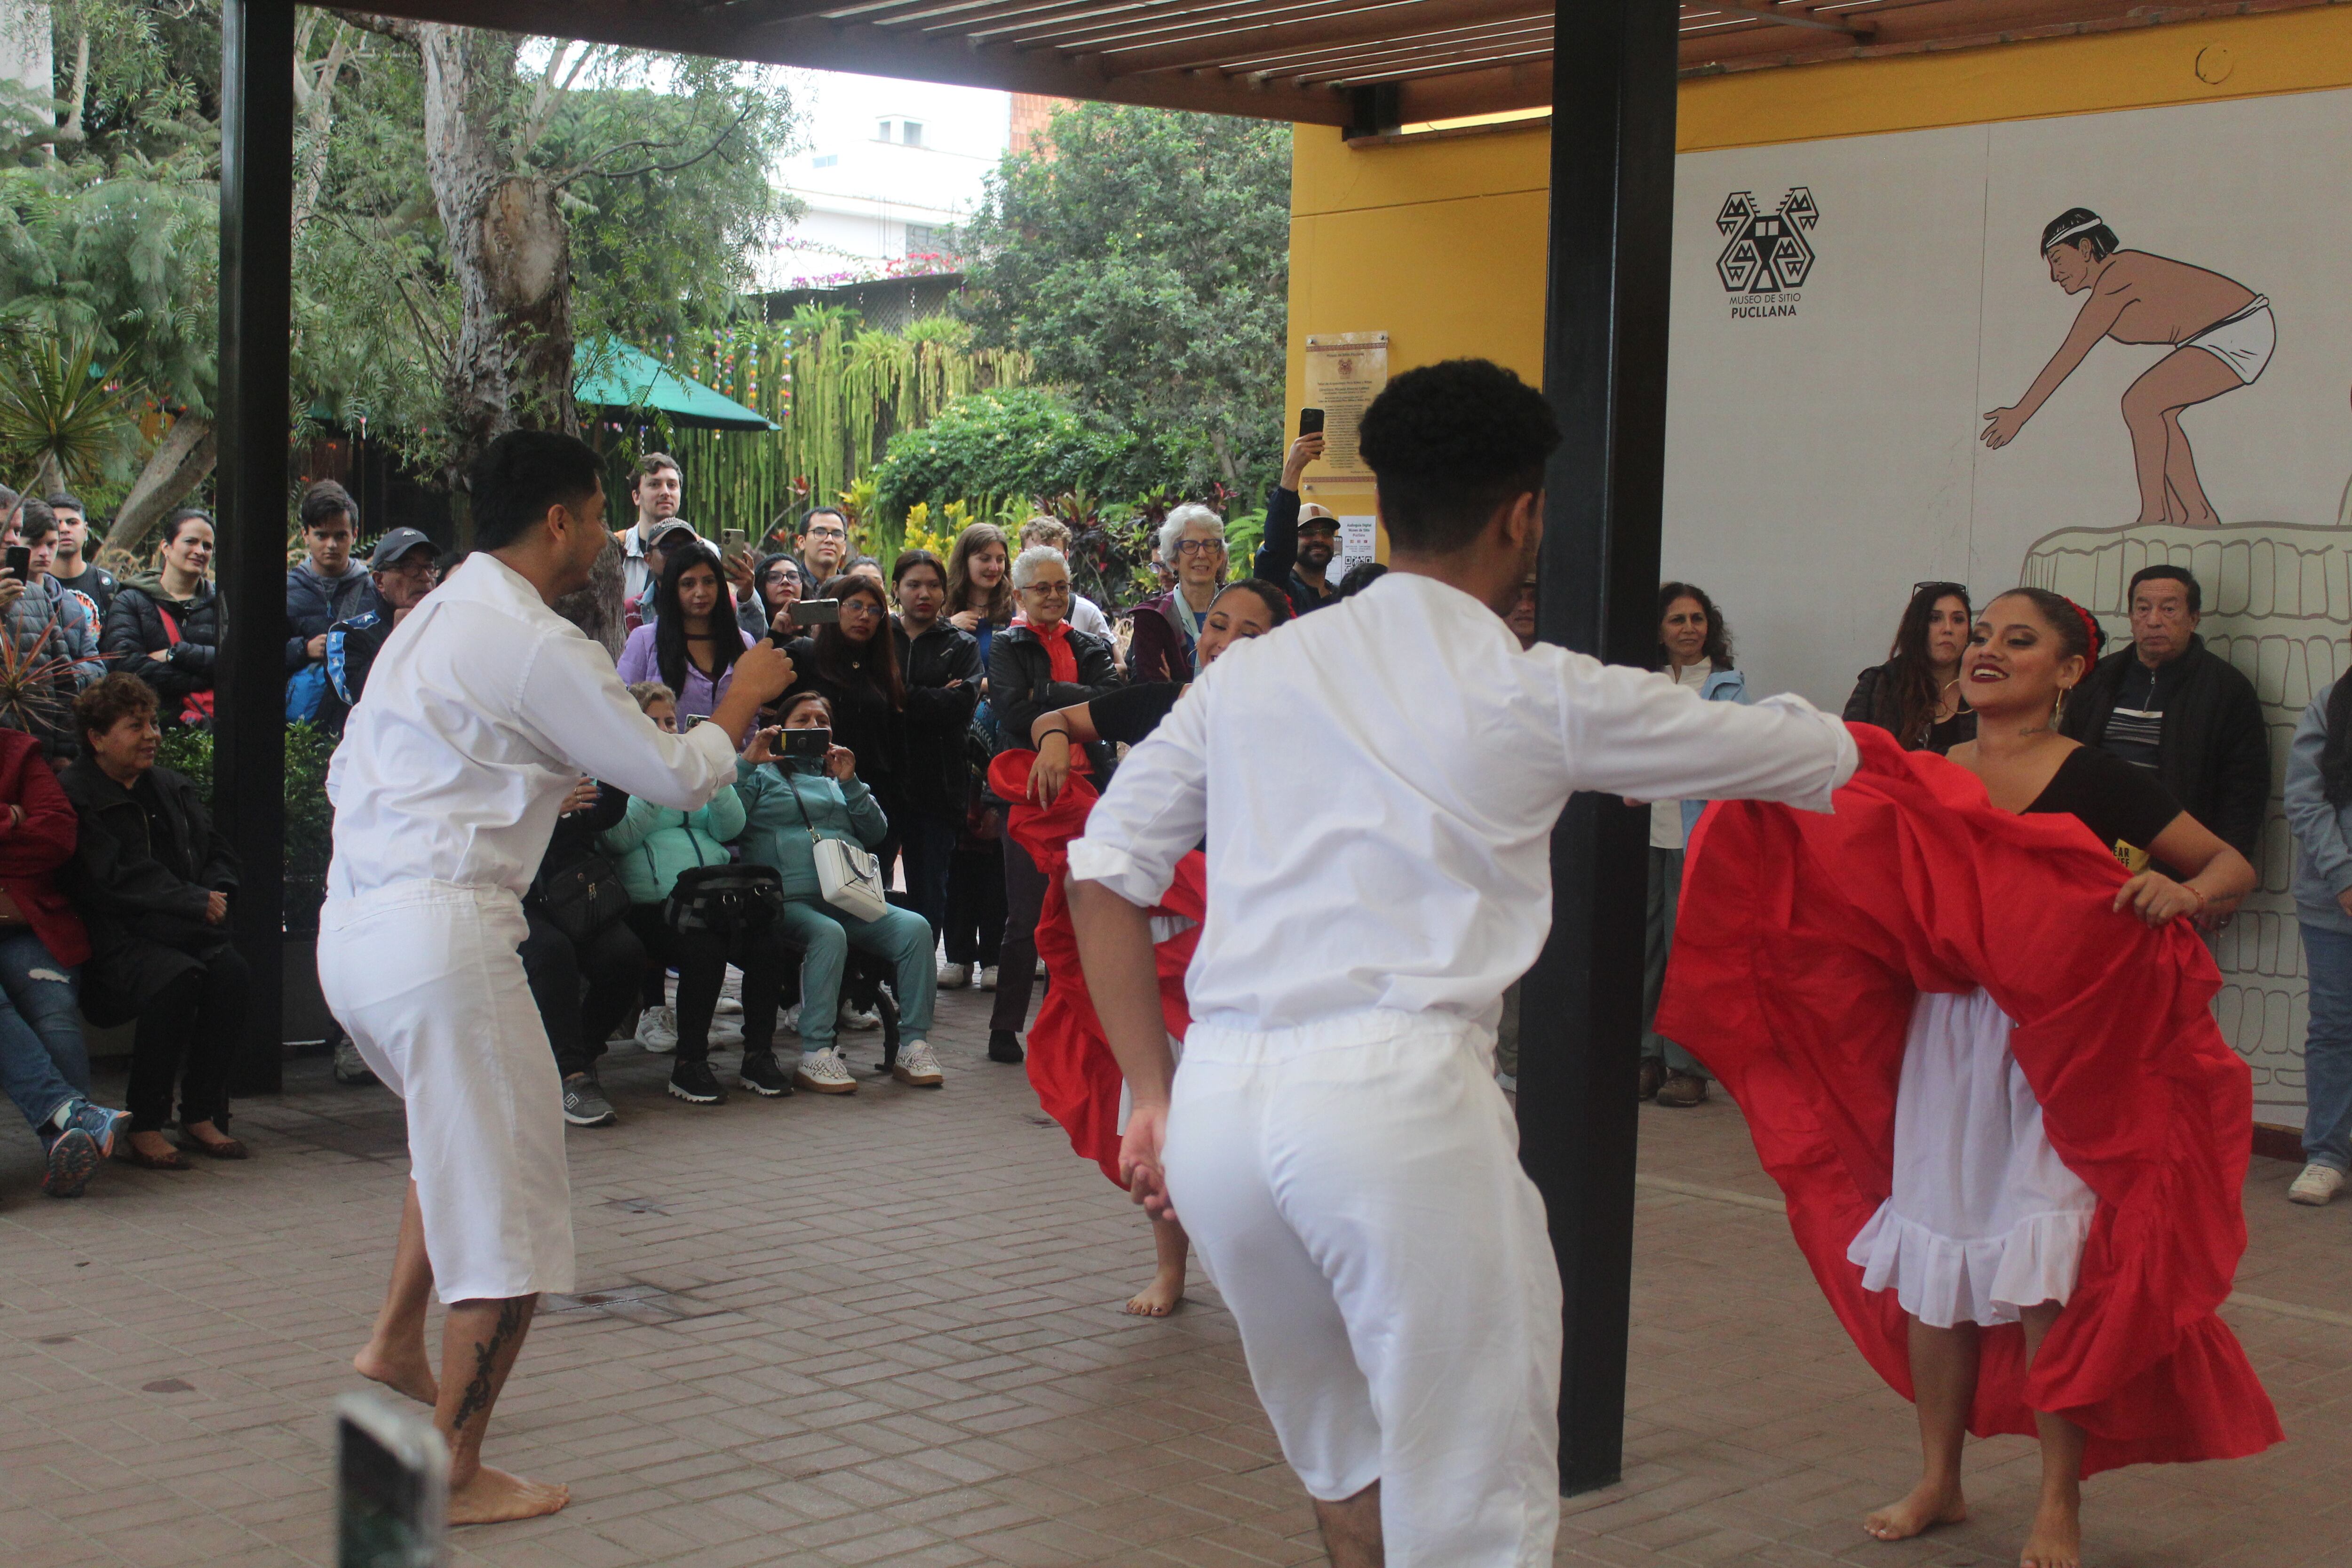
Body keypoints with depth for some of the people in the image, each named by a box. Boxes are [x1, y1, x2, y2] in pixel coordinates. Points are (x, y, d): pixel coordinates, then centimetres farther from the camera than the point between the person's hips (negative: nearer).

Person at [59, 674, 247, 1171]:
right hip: (113, 939, -6)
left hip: (182, 930, 6)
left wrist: (215, 894, -1)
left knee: (230, 970, -26)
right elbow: (112, 880, -13)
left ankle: (202, 1116, -16)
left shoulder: (172, 788, 20)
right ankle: (144, 1127, -23)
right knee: (177, 976, -34)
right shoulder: (72, 795, -3)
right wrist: (194, 903, -16)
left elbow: (216, 851, 22)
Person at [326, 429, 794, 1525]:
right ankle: (454, 1476, 7)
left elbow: (349, 772, 22)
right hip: (442, 931, -10)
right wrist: (742, 698, 12)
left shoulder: (426, 623, 16)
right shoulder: (535, 646, -11)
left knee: (462, 1133, 32)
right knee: (511, 1206, 1)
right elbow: (677, 778, -5)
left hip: (351, 929, 10)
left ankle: (397, 1341, 28)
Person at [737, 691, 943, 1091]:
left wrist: (850, 784, 4)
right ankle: (816, 1055, -37)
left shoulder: (838, 774, 29)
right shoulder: (763, 775, 17)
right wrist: (747, 764, -7)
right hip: (789, 903, -4)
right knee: (828, 934, -37)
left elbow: (876, 833, 15)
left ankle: (914, 1047, -22)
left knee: (915, 928, -22)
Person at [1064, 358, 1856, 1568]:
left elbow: (1106, 871, 14)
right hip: (1398, 1096, -5)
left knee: (1341, 1461, 26)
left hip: (1216, 1102, 6)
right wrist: (1844, 748, 39)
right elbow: (1806, 757, 17)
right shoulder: (1542, 698, 5)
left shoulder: (1250, 672, 15)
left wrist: (1153, 1093, 17)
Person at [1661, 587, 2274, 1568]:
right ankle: (1939, 1482, 27)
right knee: (1931, 1264, 10)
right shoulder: (1922, 779, 6)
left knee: (2050, 1277, -5)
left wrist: (2183, 893, -25)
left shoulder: (2096, 782, -6)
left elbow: (2235, 867, -3)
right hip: (1943, 1044, 5)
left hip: (2060, 1053, -5)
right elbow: (1843, 871, 7)